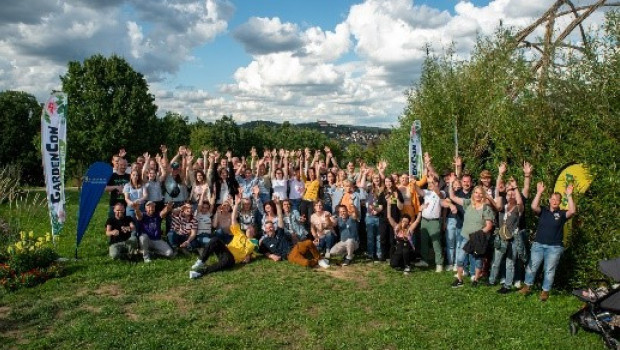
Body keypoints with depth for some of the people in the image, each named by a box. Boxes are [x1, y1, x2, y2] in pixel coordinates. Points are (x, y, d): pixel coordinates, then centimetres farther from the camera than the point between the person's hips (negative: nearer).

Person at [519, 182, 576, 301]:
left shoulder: (562, 214, 1)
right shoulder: (543, 211, 2)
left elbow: (572, 211, -18)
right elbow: (534, 207, -17)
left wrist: (569, 195, -19)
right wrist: (539, 192, -19)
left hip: (554, 247, -1)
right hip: (538, 245, 1)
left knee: (549, 270, 6)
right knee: (532, 266, 7)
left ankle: (545, 291, 17)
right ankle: (527, 286, 22)